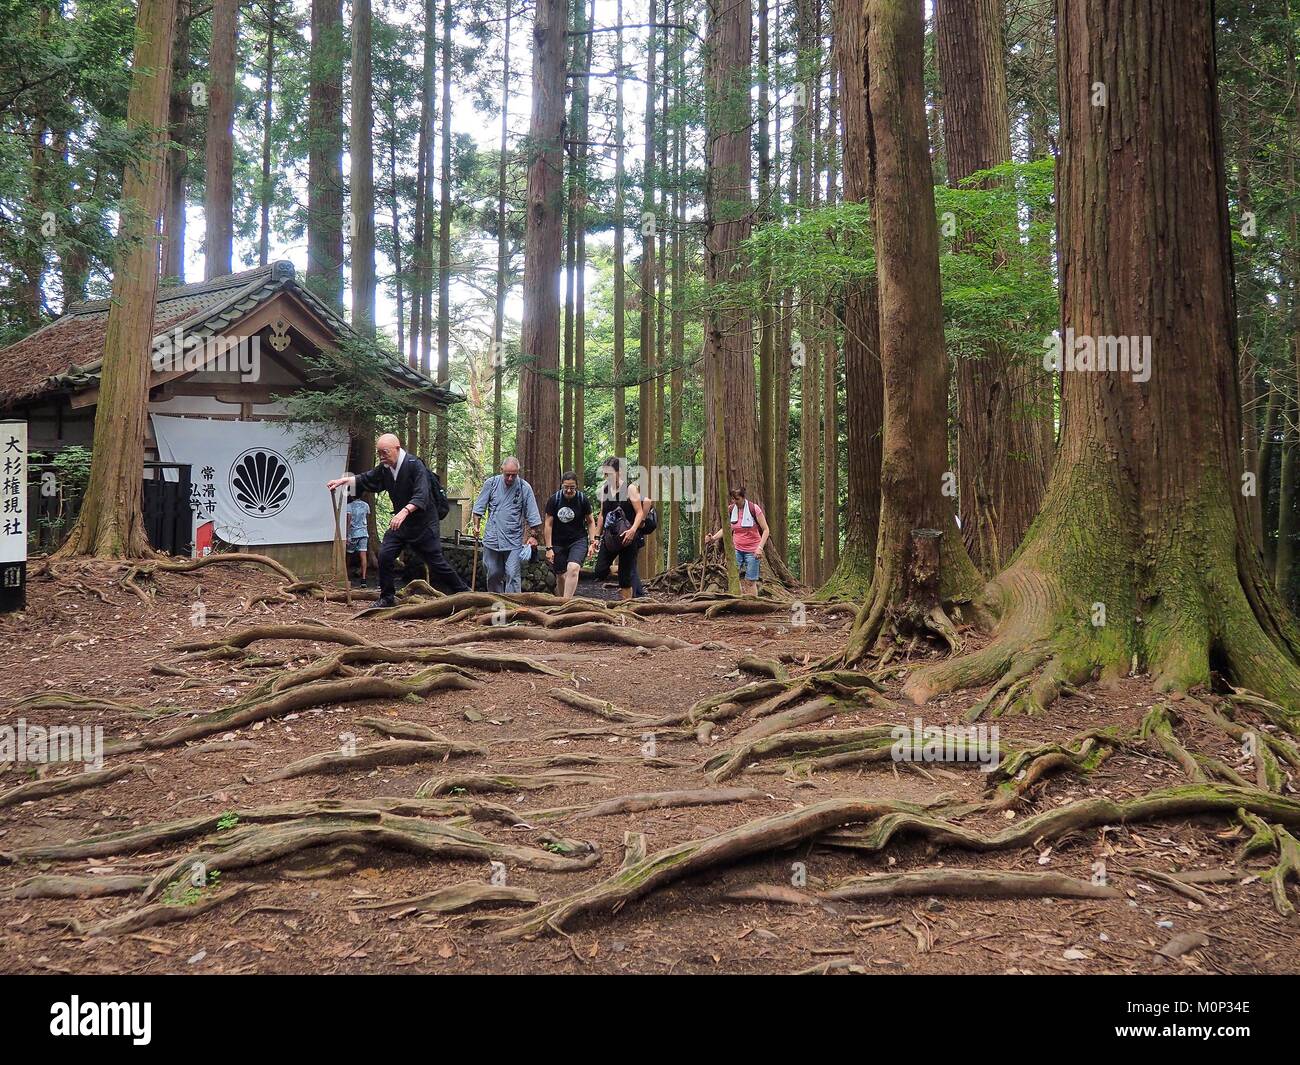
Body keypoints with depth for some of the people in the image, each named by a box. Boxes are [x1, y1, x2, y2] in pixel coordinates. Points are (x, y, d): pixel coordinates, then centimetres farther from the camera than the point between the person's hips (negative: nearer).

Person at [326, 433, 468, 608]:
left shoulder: (415, 465, -21)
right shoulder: (384, 469, 1)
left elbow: (422, 496, -32)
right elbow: (364, 480, 15)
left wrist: (404, 511, -46)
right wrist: (342, 480, 0)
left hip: (424, 523, -7)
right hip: (400, 523, 7)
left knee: (436, 563, -4)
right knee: (385, 555, -6)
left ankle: (464, 592, 11)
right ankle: (387, 598, 7)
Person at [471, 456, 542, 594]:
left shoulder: (525, 488, -3)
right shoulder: (491, 483, 1)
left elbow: (532, 515, 1)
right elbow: (479, 507, 8)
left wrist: (533, 535, -2)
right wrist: (476, 525, 0)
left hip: (514, 541, -2)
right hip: (492, 539, 2)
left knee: (513, 576, -7)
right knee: (493, 575, 9)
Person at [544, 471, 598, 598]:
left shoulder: (583, 500, -5)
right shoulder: (554, 500, -7)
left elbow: (591, 522, 6)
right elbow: (548, 525, -3)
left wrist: (592, 542, -3)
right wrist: (549, 548, -6)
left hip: (578, 540, -1)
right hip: (558, 542, 1)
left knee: (573, 569, -23)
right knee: (560, 575, 7)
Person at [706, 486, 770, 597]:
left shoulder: (754, 509, -11)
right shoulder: (731, 510, 1)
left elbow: (765, 530, -7)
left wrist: (760, 547, -17)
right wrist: (714, 538, -3)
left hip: (752, 550, -4)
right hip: (737, 549, 4)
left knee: (750, 581, -3)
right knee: (740, 580, -3)